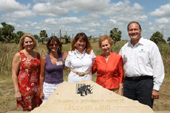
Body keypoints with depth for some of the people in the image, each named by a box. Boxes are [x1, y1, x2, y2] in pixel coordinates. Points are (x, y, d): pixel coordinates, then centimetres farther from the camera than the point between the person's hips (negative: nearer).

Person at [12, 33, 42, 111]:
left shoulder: (37, 55, 8)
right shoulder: (18, 55, -6)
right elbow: (14, 74, -7)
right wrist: (17, 91, -12)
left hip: (36, 87, 5)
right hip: (25, 87, -4)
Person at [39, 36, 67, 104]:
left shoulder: (63, 55, -1)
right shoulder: (44, 59, -3)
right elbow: (42, 76, 2)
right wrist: (41, 90, 2)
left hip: (60, 85, 1)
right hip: (48, 86, -1)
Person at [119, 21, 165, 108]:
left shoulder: (150, 45, -2)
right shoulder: (124, 48, 13)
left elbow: (158, 67, -4)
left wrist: (156, 88, -8)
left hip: (145, 82, -4)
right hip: (128, 83, 4)